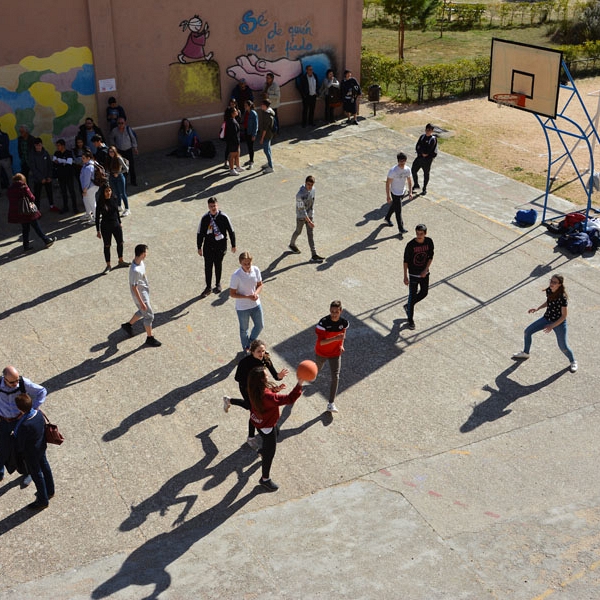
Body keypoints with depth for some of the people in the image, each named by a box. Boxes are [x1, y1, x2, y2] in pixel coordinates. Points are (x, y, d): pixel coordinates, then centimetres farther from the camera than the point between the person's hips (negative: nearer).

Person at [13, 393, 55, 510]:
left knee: (36, 474, 15)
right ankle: (50, 491, 52)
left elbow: (20, 446, -24)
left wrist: (13, 435, -5)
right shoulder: (38, 412, -19)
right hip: (42, 447, 7)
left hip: (30, 453, -7)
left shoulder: (24, 426, -40)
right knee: (44, 467, 28)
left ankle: (43, 501, 36)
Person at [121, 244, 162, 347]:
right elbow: (134, 288, -27)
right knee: (149, 315, 5)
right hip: (140, 295, -9)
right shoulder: (135, 270, -35)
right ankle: (150, 338, 22)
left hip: (145, 291, 9)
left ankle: (128, 325, 46)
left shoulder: (140, 261, -6)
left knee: (142, 312, 27)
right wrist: (141, 302, -22)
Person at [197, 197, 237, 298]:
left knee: (218, 265, 7)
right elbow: (200, 233, 4)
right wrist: (199, 247, 5)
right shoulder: (205, 218, -5)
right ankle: (208, 288, 20)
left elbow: (231, 231, 0)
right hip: (208, 246, 2)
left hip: (221, 245, -1)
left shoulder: (223, 217, -10)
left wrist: (233, 245, 3)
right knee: (208, 266, 5)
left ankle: (218, 284, 30)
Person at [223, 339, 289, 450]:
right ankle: (251, 438, 28)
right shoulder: (245, 362, -36)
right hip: (246, 388, -6)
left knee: (249, 406, 29)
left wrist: (279, 376, -50)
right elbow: (237, 378, -30)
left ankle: (228, 400, 58)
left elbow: (274, 375, -25)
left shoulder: (265, 359, -23)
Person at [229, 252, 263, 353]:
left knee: (259, 326, 19)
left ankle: (251, 343, 49)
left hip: (256, 304, 4)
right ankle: (246, 348, 45)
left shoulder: (256, 270, -13)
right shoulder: (236, 275, -26)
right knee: (244, 329, 18)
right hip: (242, 307, -4)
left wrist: (256, 293, -19)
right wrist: (248, 297, -27)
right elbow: (232, 294, -19)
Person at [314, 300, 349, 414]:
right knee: (317, 369, 26)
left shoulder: (344, 322, -17)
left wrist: (341, 345, -3)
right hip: (321, 352, -1)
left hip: (335, 353, 2)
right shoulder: (323, 322, -30)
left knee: (335, 377, -7)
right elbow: (321, 342, -33)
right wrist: (335, 338, -46)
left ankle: (331, 403, 1)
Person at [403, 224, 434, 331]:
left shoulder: (429, 242, -11)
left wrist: (426, 270, -11)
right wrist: (405, 276, -11)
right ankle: (410, 320, 20)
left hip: (424, 273, 4)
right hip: (413, 275, -4)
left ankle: (407, 306, 41)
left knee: (424, 293, 17)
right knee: (412, 296, 3)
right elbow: (406, 261, -11)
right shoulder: (410, 245, -20)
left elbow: (431, 256, 1)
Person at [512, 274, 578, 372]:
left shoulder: (563, 298, -30)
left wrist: (552, 326, -28)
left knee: (563, 347, 1)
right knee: (527, 332, 9)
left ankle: (573, 362, 32)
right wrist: (537, 309, -2)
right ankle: (525, 353, 32)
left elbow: (564, 316, -22)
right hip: (546, 319, 7)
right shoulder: (548, 291, -10)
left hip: (559, 322, -7)